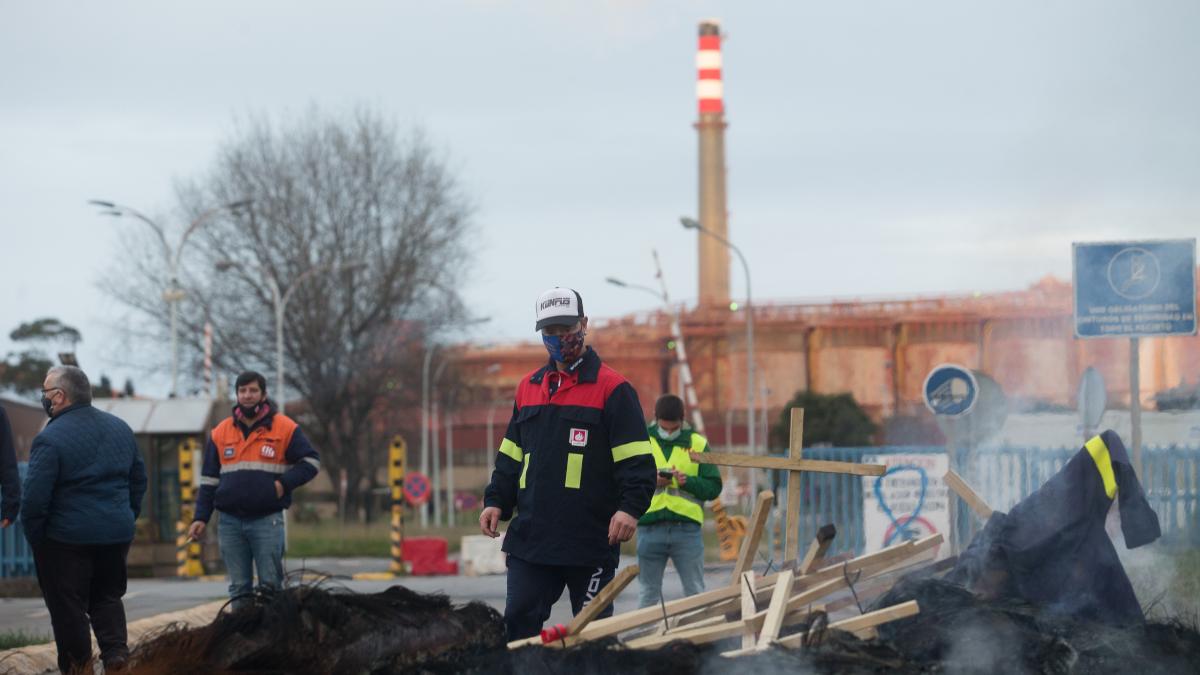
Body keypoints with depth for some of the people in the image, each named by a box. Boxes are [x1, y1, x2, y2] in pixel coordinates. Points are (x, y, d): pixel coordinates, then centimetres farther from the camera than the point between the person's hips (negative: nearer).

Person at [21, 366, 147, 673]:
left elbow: (34, 498, -16)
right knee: (108, 597, 18)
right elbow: (139, 479, 17)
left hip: (68, 537, -6)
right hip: (117, 533, 6)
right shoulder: (120, 429, 8)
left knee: (68, 606, 4)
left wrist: (35, 539, -4)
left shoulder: (50, 439, -15)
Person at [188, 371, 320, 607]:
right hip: (230, 522, 3)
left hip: (268, 520, -3)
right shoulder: (221, 433, 11)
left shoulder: (285, 428, 1)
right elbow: (209, 479, 14)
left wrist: (284, 484, -9)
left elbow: (311, 461, 5)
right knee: (239, 588, 5)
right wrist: (201, 518, 7)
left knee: (270, 585, -4)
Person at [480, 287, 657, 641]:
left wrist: (630, 508, -21)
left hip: (591, 541, -5)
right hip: (531, 537, 5)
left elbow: (637, 461, -8)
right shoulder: (528, 387, 16)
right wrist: (496, 501, 10)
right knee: (518, 620, -1)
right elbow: (511, 456, 22)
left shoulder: (612, 388, -2)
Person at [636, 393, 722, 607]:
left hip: (687, 527, 0)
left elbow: (714, 487, 5)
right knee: (649, 593, 6)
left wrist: (688, 481, -13)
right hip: (650, 527, 0)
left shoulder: (698, 444, 8)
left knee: (695, 591, 3)